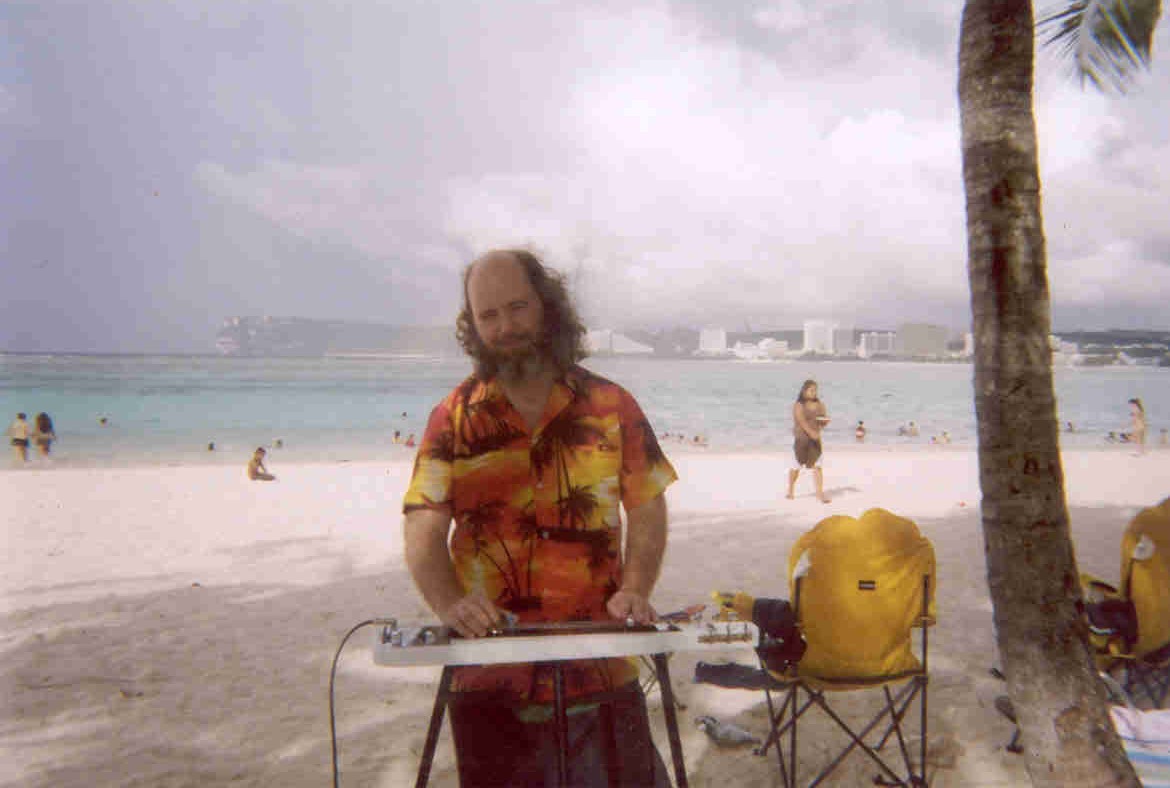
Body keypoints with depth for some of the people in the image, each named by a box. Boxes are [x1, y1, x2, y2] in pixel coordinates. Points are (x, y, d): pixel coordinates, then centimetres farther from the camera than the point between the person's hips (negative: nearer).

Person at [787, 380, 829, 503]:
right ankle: (791, 490, 27)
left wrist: (824, 421, -15)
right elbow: (801, 421, -19)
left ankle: (820, 493, -6)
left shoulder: (819, 405, 8)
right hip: (801, 438, -3)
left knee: (817, 465, -6)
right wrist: (811, 432, -32)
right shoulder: (799, 405, -6)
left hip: (815, 439, 3)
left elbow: (824, 420, 10)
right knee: (797, 466, 7)